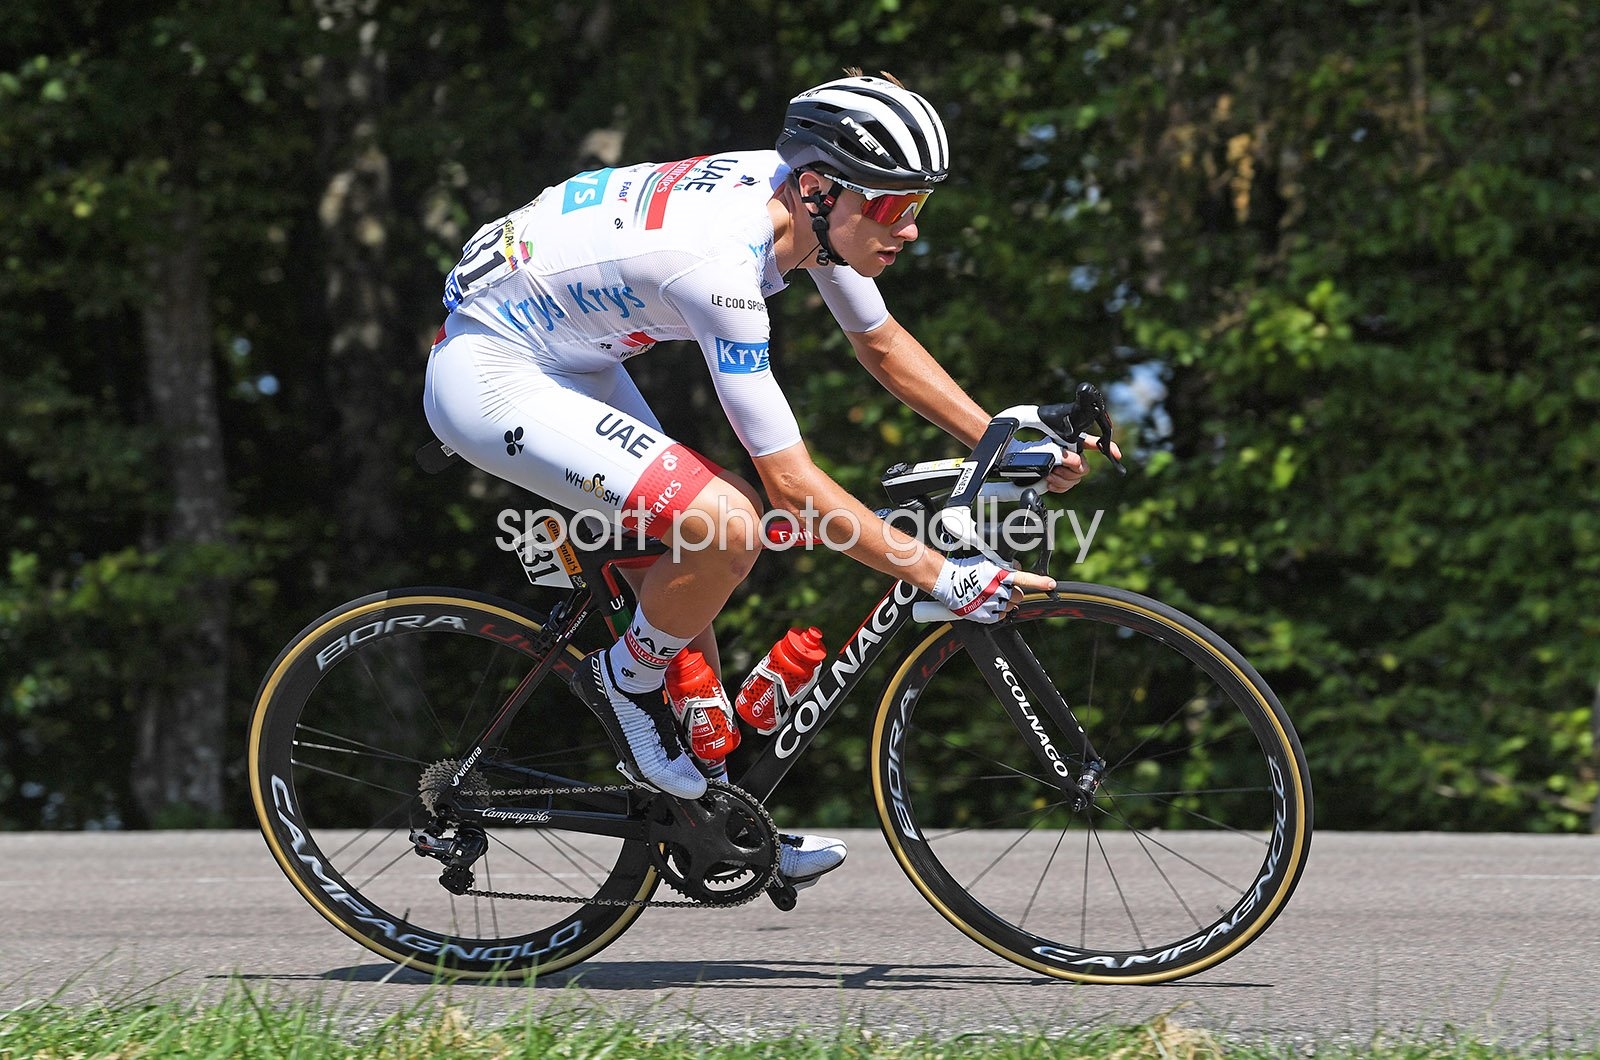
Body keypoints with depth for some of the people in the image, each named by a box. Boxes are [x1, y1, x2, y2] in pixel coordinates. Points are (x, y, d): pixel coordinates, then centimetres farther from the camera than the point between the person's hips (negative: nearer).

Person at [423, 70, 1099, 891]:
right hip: (488, 380, -10)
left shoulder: (806, 201, -7)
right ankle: (625, 680, 2)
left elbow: (880, 343, 13)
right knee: (727, 524, -24)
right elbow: (793, 486, -29)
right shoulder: (718, 263, -33)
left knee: (696, 568, 11)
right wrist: (942, 579, -26)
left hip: (567, 359, 10)